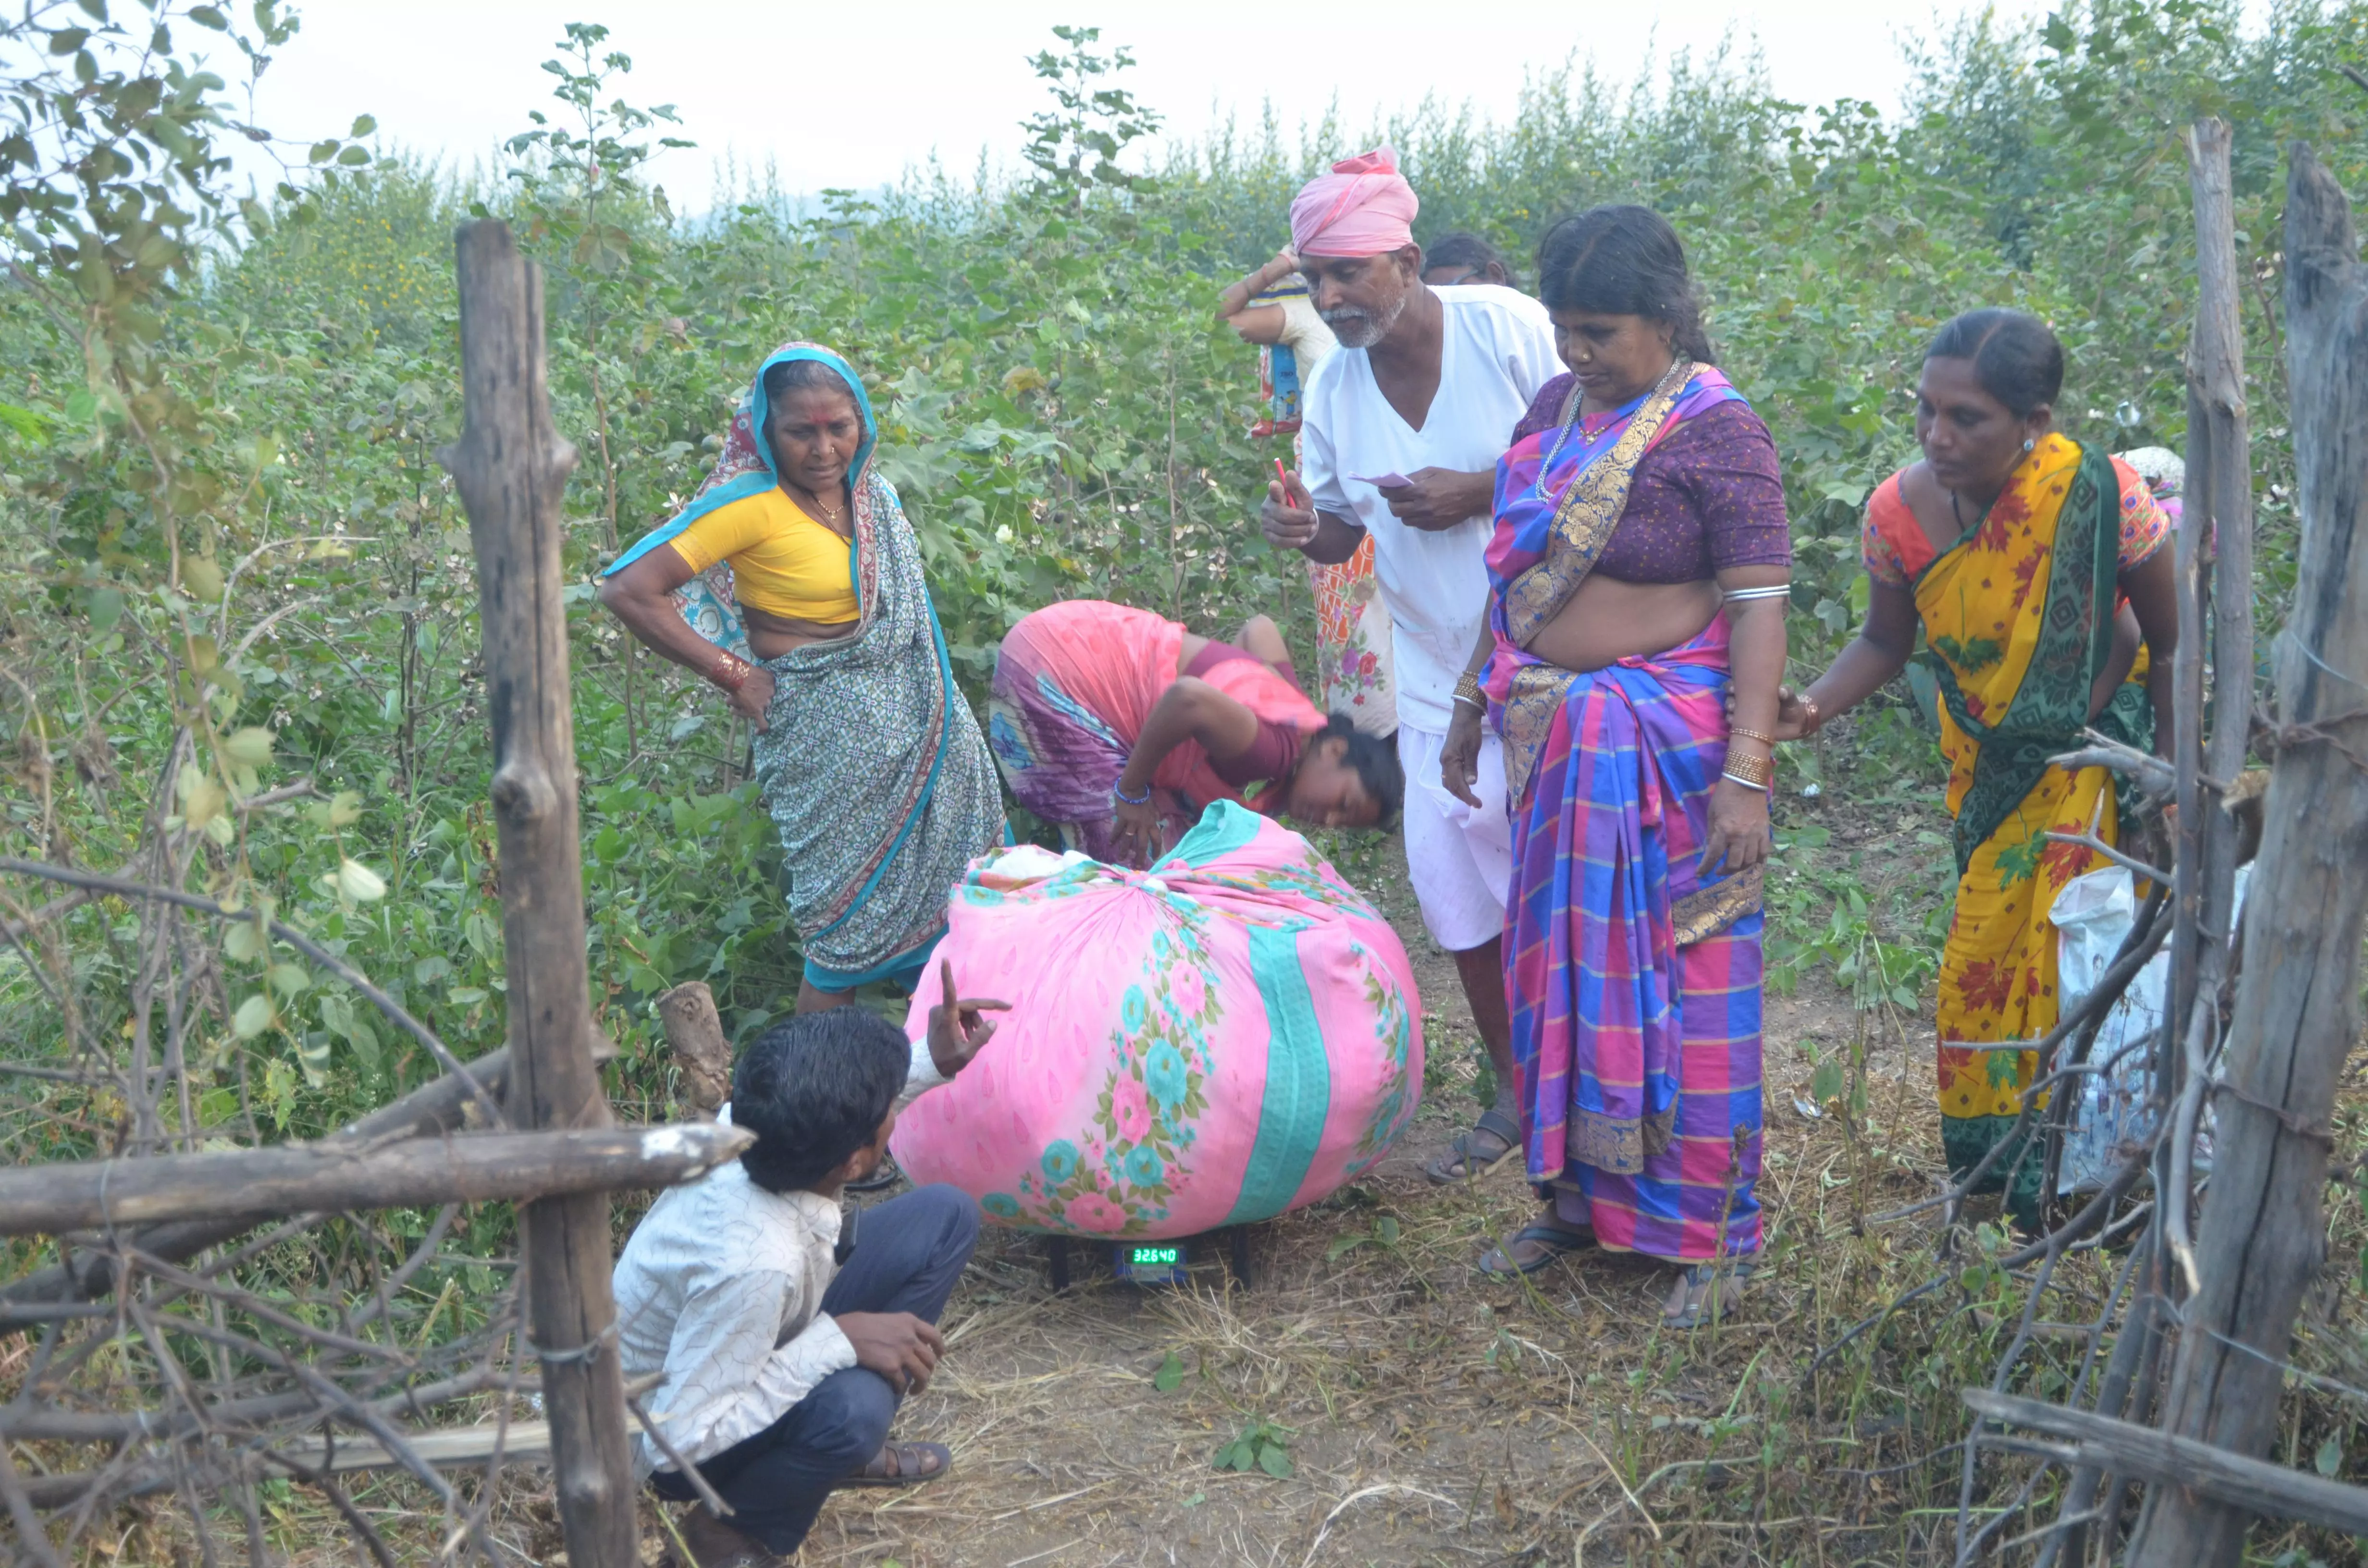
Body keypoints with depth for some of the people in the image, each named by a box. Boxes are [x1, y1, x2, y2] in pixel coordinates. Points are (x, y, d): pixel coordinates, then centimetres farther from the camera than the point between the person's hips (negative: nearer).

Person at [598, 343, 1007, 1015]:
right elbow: (627, 589, -22)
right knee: (851, 924, 0)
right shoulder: (750, 502, -17)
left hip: (914, 716, 7)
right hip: (827, 734, -7)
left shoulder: (872, 494, 4)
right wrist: (734, 676, -17)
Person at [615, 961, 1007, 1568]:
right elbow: (678, 1438, -33)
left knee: (945, 1215, -2)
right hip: (674, 1445, -8)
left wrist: (930, 1063, 6)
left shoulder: (750, 1128, -21)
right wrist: (838, 1340, -33)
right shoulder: (752, 1263, -42)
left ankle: (847, 1449, 11)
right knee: (852, 1405, -38)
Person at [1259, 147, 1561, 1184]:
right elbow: (1345, 531, 10)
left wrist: (1478, 494, -22)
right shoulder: (1332, 386, 0)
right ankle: (1516, 1089, 26)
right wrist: (1303, 528, -13)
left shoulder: (1510, 329, -15)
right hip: (1441, 674, 5)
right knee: (1457, 876, 8)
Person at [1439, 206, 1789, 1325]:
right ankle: (1577, 1199, 28)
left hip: (1670, 747, -7)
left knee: (1682, 977, 1)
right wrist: (1472, 704, 18)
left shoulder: (1716, 433, -12)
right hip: (1553, 738, 7)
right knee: (1562, 966, 13)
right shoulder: (1555, 409, 8)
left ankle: (1709, 1229, 16)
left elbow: (1760, 607, -15)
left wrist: (1746, 772, -21)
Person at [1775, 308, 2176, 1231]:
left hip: (2101, 750, -3)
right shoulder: (1901, 512, -19)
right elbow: (1887, 642, -2)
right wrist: (1813, 708, -21)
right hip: (1990, 764, 3)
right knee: (1987, 958, 11)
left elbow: (2172, 644, -14)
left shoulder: (2101, 496, -27)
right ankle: (1993, 1162, 31)